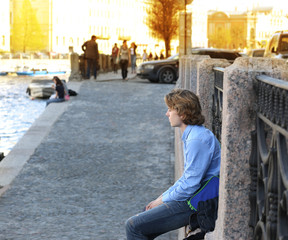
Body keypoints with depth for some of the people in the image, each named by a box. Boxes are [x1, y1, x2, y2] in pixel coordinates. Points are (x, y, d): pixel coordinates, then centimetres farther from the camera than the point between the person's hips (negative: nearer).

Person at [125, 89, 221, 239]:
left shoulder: (198, 140, -21)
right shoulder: (191, 135, 14)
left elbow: (190, 186, -22)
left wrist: (162, 200, -9)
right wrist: (162, 197, 12)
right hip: (192, 199, 11)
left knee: (133, 226, -11)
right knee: (140, 222, 14)